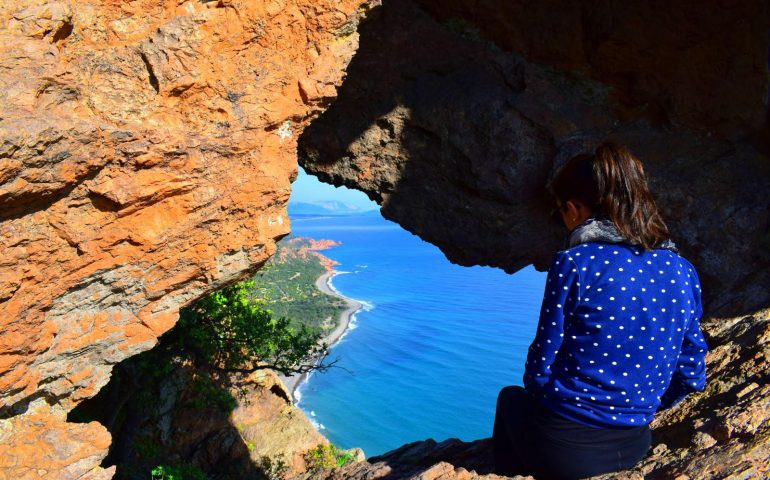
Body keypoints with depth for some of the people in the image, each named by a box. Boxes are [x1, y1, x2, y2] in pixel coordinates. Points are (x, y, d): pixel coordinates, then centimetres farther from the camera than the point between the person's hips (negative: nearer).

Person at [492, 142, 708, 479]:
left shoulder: (574, 264, -19)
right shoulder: (683, 272, -2)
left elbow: (542, 363, -14)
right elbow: (690, 375, 3)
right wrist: (635, 409, 17)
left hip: (560, 448, -5)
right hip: (633, 448, 6)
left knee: (510, 398, 29)